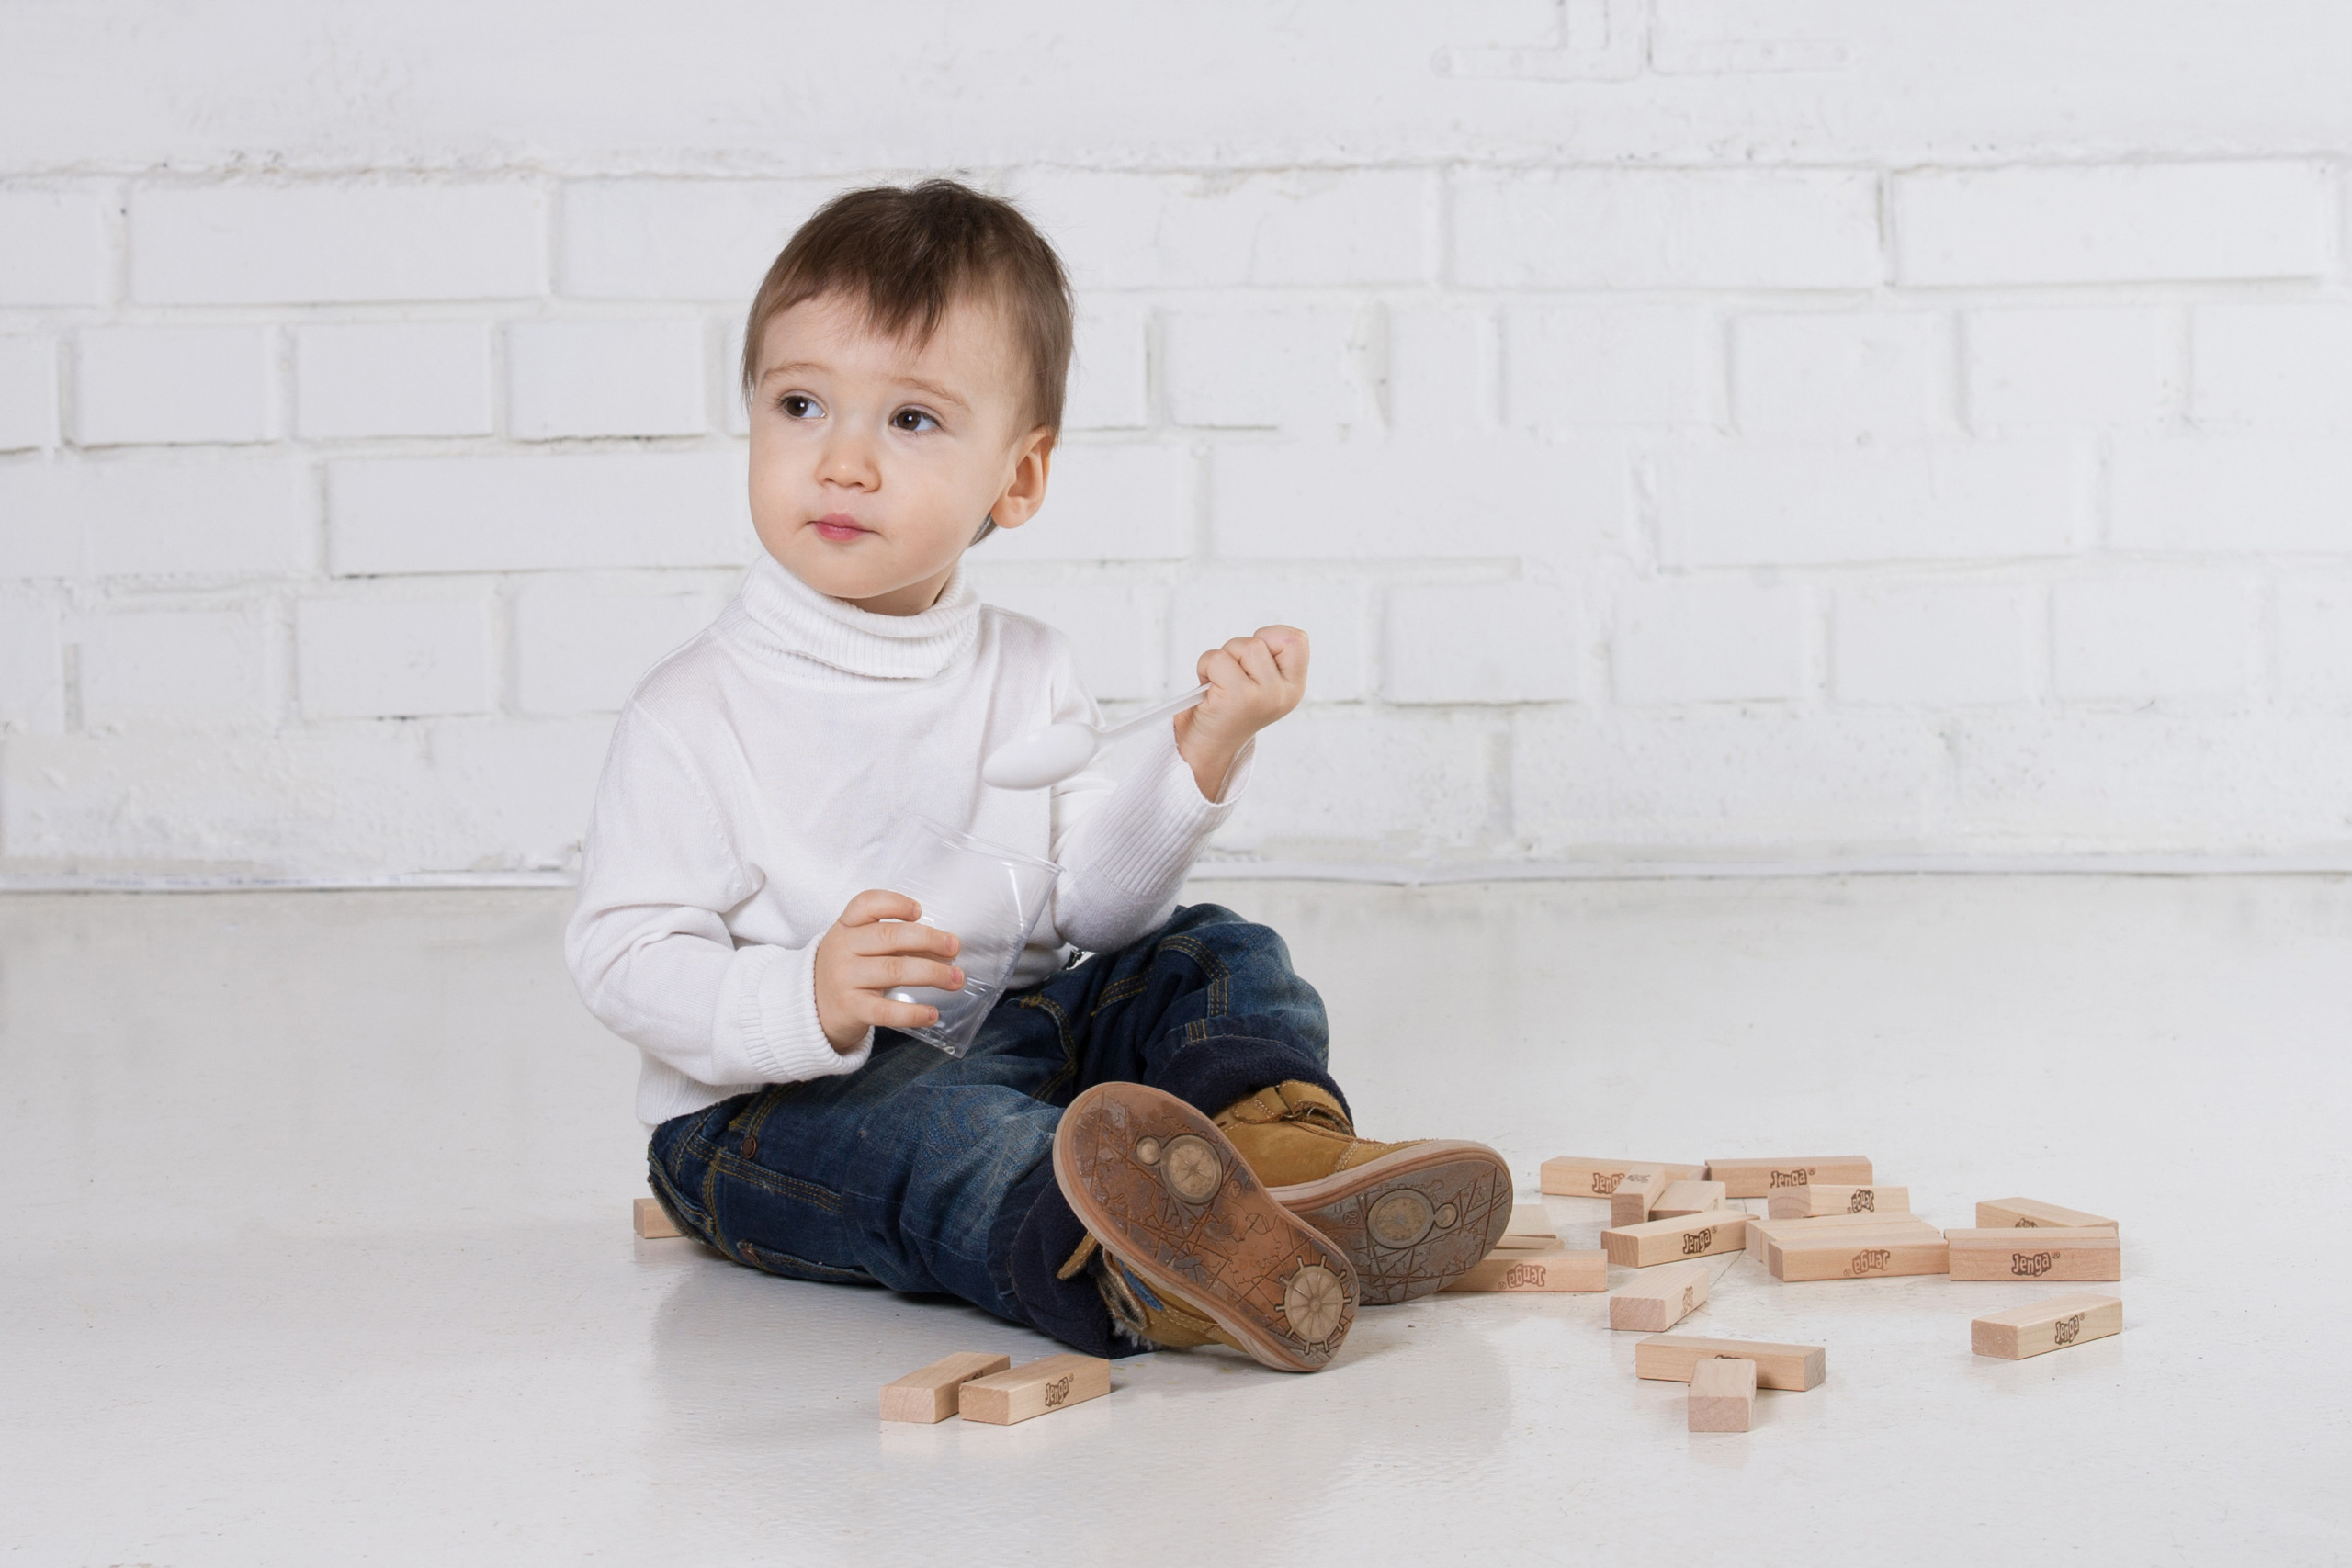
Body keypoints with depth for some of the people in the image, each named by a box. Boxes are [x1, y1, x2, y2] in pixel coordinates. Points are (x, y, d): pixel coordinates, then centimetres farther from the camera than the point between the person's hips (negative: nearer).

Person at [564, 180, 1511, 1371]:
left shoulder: (1031, 673, 7)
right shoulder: (696, 713, -10)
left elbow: (1093, 910, 6)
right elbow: (620, 957, -15)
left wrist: (1201, 758, -9)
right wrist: (805, 999, -33)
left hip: (1020, 1030, 7)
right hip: (773, 1104, -6)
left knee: (1217, 957, -5)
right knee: (921, 1118, -37)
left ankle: (1284, 1152, -35)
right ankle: (1133, 1270, -66)